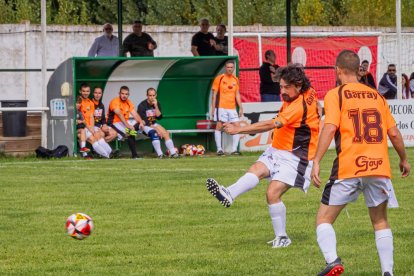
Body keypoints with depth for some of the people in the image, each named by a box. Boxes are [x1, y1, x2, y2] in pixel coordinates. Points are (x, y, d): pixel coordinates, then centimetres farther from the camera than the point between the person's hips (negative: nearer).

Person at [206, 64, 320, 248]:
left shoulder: (301, 106, -24)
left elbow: (272, 124, -33)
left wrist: (239, 129, -36)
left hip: (295, 157, -9)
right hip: (277, 150, 9)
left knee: (273, 193, -17)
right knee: (256, 170, -18)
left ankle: (282, 238, -3)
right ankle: (229, 195, -43)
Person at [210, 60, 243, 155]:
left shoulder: (235, 79, 12)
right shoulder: (219, 78, -1)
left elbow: (237, 94, 16)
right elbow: (214, 94, -1)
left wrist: (240, 107, 9)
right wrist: (213, 108, -6)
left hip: (232, 108, 5)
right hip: (221, 107, -5)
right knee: (219, 126, -6)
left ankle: (234, 149, 0)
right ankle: (219, 149, -2)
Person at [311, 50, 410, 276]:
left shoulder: (335, 95, 2)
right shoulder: (376, 96, 15)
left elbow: (329, 129, -13)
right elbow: (394, 133, 15)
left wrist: (316, 161, -15)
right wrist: (403, 159, 30)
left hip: (348, 169, -4)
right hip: (379, 167, 4)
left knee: (324, 219, 5)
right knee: (380, 222, 19)